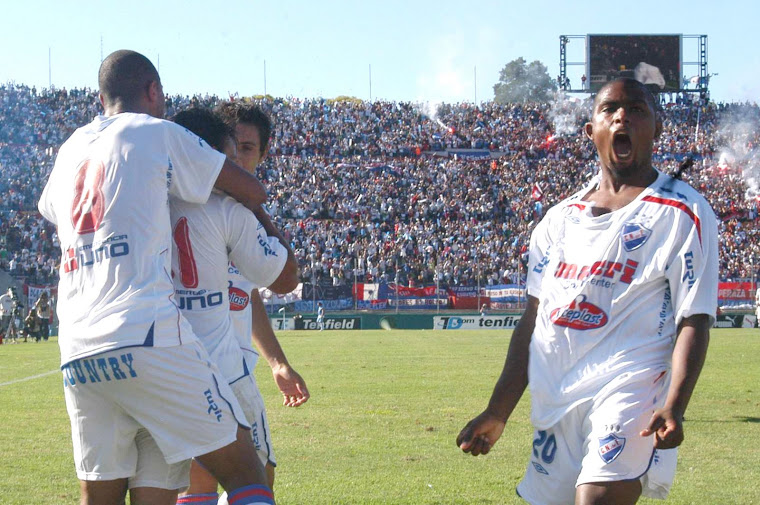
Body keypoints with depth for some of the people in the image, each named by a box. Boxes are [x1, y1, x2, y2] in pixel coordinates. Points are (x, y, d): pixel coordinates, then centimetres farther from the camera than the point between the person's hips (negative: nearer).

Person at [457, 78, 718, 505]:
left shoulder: (684, 213, 1)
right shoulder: (561, 218, 18)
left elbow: (694, 321, -6)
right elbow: (534, 319, 20)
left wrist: (674, 407, -21)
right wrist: (498, 413, 16)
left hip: (629, 392, -6)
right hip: (554, 405, 6)